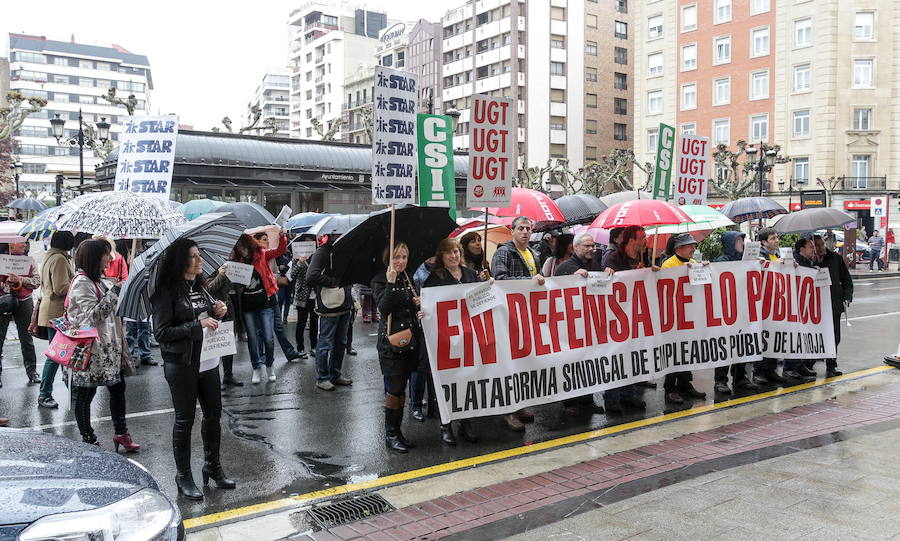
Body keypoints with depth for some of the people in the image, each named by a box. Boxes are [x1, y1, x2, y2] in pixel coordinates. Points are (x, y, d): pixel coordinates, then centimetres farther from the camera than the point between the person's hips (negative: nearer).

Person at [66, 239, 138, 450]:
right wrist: (115, 291, -22)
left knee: (118, 388, 13)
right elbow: (94, 315, -22)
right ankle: (88, 439, 16)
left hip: (108, 348, 9)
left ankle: (121, 433, 23)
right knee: (84, 395, 6)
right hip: (90, 350, -9)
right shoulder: (81, 283, -16)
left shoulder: (97, 280, 13)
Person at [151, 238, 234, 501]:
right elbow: (161, 332, -17)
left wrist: (217, 313, -1)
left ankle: (213, 466, 31)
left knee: (213, 414, 13)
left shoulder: (201, 287, 9)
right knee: (184, 419, 4)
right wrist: (198, 325, -22)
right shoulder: (167, 292, -12)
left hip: (208, 362, 7)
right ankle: (183, 476, 19)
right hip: (181, 365, -7)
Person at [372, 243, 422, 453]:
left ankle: (397, 431, 21)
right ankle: (390, 434, 8)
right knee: (395, 388, -4)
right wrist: (391, 283, -26)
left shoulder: (409, 279, 13)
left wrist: (419, 303, 0)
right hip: (391, 340, -6)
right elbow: (384, 307, -20)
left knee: (402, 388, 11)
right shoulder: (380, 281, -6)